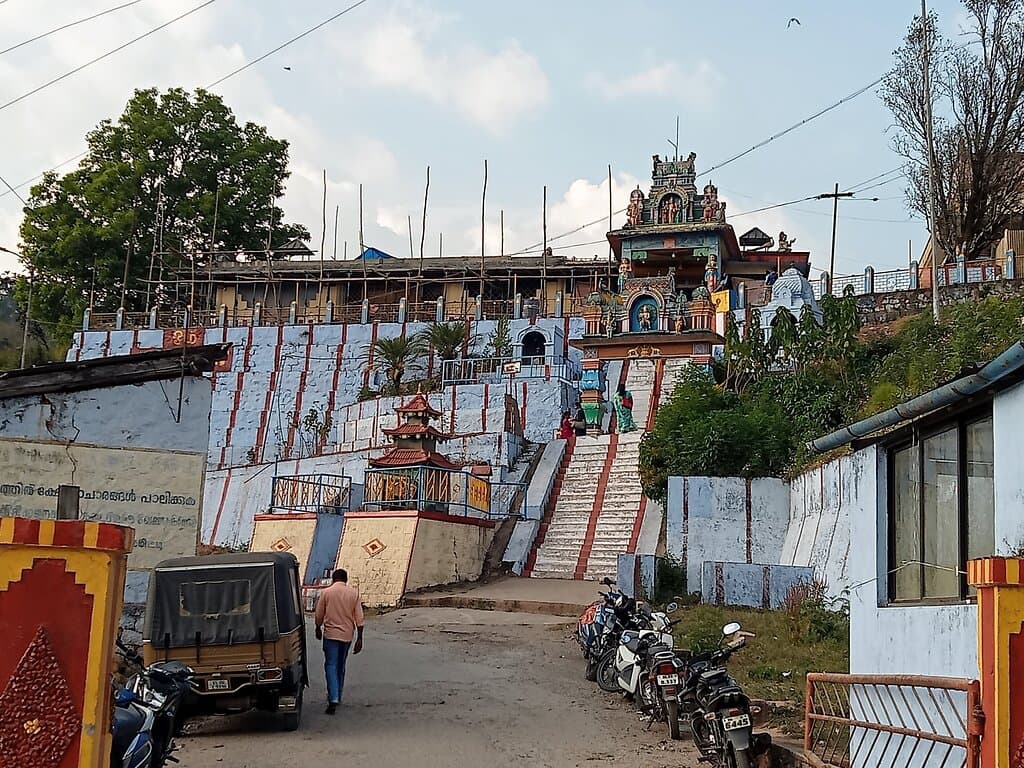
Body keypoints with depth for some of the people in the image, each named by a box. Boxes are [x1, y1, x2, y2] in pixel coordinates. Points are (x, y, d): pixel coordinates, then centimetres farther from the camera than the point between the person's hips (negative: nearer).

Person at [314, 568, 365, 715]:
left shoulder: (326, 592, -5)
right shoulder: (354, 593, 1)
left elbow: (319, 615, 3)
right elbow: (359, 617, -1)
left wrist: (318, 629, 22)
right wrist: (359, 638, 2)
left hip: (331, 634, -3)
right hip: (347, 635, 3)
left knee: (331, 665, -4)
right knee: (341, 666, 18)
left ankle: (333, 700, -17)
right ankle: (337, 696, 27)